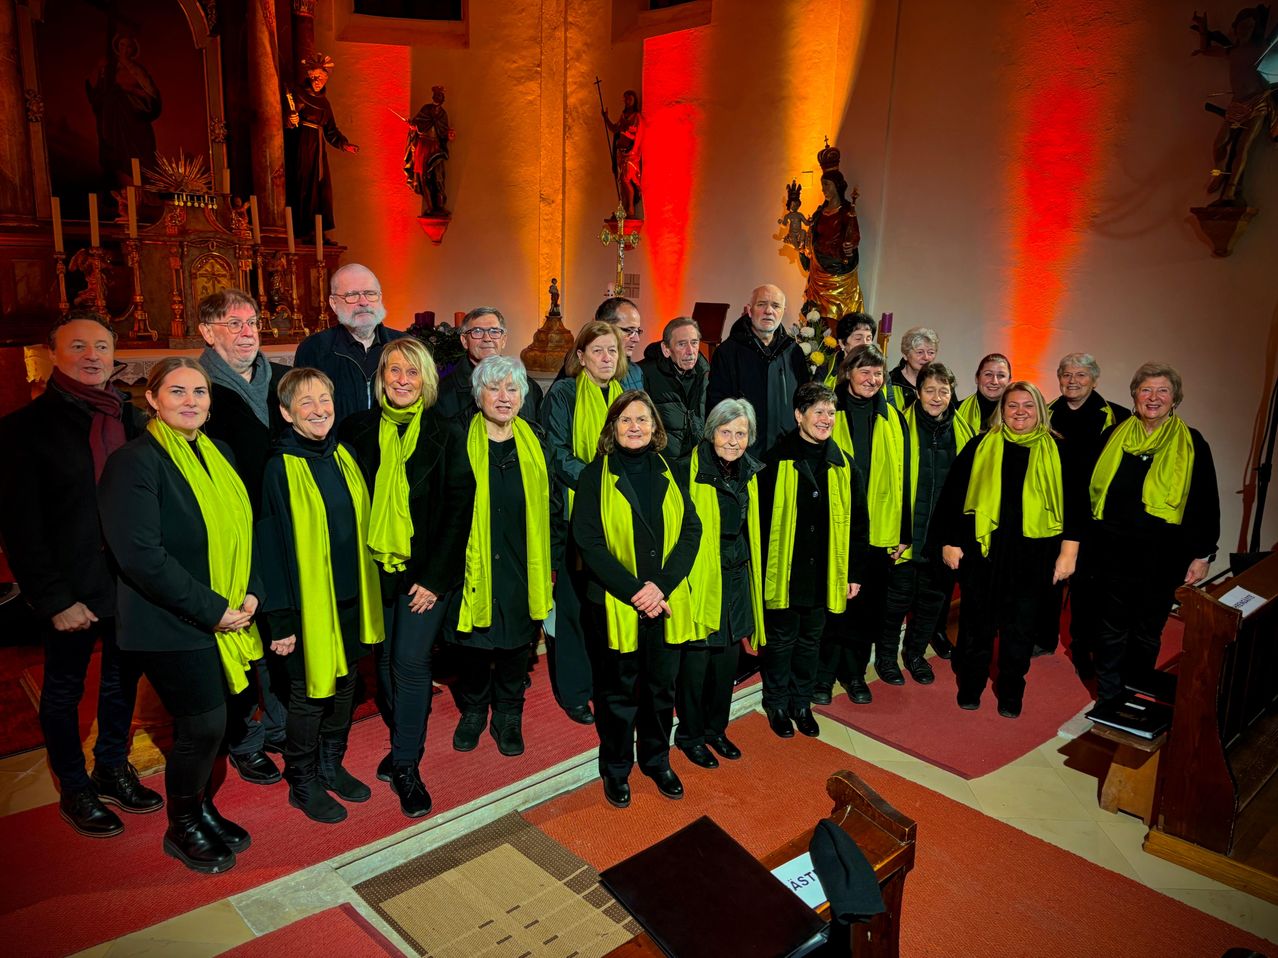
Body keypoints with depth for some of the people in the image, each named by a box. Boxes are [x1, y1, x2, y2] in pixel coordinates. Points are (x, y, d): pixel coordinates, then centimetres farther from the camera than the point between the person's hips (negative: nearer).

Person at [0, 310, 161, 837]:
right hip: (73, 589, -4)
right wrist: (54, 599, -14)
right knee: (64, 689, 14)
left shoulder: (132, 418, 2)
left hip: (132, 580, 4)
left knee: (122, 680, 18)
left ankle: (112, 770, 38)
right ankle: (74, 790, 31)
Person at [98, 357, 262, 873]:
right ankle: (182, 829, 23)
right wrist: (211, 609, -18)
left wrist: (250, 592, -2)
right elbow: (141, 554, -21)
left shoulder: (217, 454, 8)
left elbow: (241, 528, 13)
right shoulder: (134, 460, -15)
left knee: (204, 723, 14)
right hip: (169, 624, -6)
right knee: (203, 725, 0)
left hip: (225, 617, 7)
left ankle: (201, 808, 36)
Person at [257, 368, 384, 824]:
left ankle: (332, 765, 36)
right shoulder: (281, 468, -14)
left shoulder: (342, 456, 4)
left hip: (350, 599, 6)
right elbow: (272, 546, -14)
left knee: (344, 684, 17)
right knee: (309, 693, 8)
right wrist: (281, 619, -14)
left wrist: (365, 594, 12)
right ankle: (302, 783, 27)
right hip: (309, 603, -6)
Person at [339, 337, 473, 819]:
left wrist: (436, 577, -10)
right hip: (375, 566, 3)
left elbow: (458, 508, -5)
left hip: (426, 570, -2)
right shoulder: (358, 429, 2)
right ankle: (404, 744, 31)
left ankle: (405, 765, 10)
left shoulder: (446, 434, -4)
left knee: (411, 661, -5)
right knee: (385, 659, 11)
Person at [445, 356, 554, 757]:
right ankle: (473, 711, 32)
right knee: (473, 643, 8)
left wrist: (550, 560, 7)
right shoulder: (460, 441, -4)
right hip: (474, 566, -2)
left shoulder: (534, 439, 5)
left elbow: (547, 503, 10)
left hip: (523, 569, 3)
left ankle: (508, 716, 30)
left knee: (517, 642, 11)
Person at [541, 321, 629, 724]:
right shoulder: (562, 394, -2)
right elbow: (556, 454, -9)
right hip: (573, 511, -4)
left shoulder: (626, 396, 13)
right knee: (572, 602, 0)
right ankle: (572, 690, 12)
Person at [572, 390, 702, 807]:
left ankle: (657, 760, 36)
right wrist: (632, 590, -17)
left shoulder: (669, 473, 7)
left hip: (666, 601, 3)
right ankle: (616, 769, 29)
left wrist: (661, 584, -13)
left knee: (661, 687, 14)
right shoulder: (595, 476, -3)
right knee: (619, 690, 10)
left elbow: (691, 529, 0)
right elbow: (588, 541, -10)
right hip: (616, 604, -3)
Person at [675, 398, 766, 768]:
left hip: (736, 579, 6)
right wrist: (681, 580, -15)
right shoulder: (691, 471, -14)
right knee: (695, 660, 2)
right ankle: (690, 735, 22)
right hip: (700, 580, -6)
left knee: (727, 660, 14)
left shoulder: (748, 473, 8)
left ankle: (716, 728, 33)